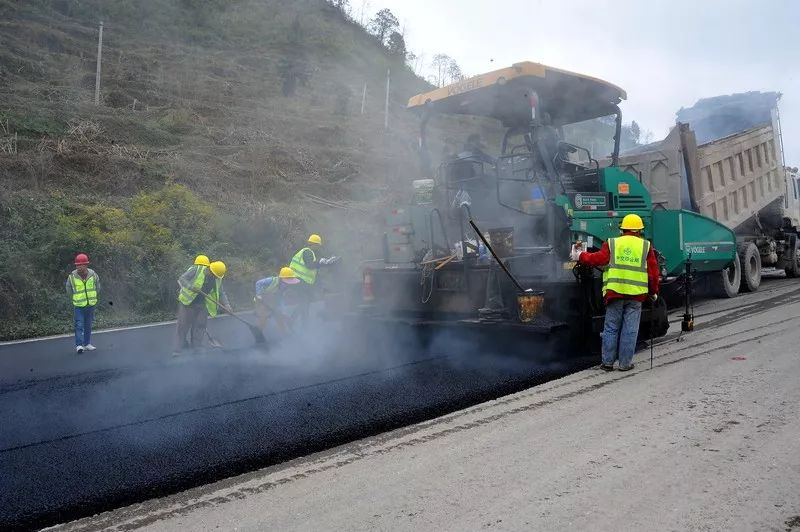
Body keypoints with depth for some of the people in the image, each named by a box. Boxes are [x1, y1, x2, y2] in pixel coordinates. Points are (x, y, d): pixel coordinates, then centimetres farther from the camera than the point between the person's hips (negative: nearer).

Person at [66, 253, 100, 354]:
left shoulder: (93, 274, -5)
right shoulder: (72, 277, -11)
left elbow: (97, 288, 11)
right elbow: (69, 291, 4)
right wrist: (76, 299, 9)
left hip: (91, 305, 3)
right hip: (79, 305, -3)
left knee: (88, 325, 13)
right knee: (79, 325, -10)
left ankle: (87, 344, 22)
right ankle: (79, 345, -10)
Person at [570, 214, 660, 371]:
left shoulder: (612, 243, 3)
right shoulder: (646, 246, 6)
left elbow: (598, 259, -6)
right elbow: (653, 271, 6)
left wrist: (579, 256, 8)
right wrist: (653, 292, 17)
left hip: (615, 292, 0)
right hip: (636, 294, 0)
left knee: (611, 328, 7)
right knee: (630, 330, 5)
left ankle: (607, 362, 11)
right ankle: (625, 363, 9)